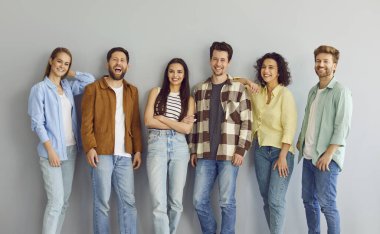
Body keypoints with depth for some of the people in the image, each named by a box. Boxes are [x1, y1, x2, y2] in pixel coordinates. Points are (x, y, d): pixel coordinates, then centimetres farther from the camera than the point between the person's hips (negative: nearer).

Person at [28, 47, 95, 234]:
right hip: (52, 150, -6)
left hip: (70, 149, 6)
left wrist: (69, 73, 8)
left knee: (65, 200, 9)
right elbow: (37, 123, -10)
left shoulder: (68, 87, 12)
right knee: (56, 201, -11)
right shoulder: (40, 88, -5)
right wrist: (51, 150, -16)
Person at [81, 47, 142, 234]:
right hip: (102, 153, -4)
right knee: (102, 202, 0)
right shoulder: (93, 89, 3)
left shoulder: (132, 91, 16)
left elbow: (135, 124, 15)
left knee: (128, 201, 4)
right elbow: (87, 122, -3)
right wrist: (90, 147, -14)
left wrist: (137, 150, 7)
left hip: (125, 155, 4)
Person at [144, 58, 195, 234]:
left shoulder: (189, 99, 13)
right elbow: (148, 121, -2)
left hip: (179, 148, 2)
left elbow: (187, 129, 0)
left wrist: (162, 118, -4)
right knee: (159, 203, -10)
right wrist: (177, 124, -3)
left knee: (176, 201, 4)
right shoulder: (156, 92, 10)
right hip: (157, 146, -2)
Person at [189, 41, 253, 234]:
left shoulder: (239, 89, 0)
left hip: (229, 154, -3)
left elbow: (247, 122, -3)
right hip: (205, 154, 4)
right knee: (199, 201, 5)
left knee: (227, 202, 1)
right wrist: (193, 150, 10)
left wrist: (240, 150, -10)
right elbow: (195, 122, 13)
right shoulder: (200, 90, 10)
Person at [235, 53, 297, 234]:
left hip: (281, 151, -6)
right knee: (266, 199, 10)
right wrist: (248, 82, 0)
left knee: (275, 200, -9)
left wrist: (282, 157, -18)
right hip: (261, 150, 6)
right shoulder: (258, 92, 7)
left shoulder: (285, 94, -10)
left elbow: (289, 128, -14)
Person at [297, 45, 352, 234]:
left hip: (326, 157, -7)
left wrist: (329, 154, -19)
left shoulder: (341, 91, -8)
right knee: (308, 200, 12)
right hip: (308, 156, 7)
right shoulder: (313, 91, 14)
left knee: (326, 204, -5)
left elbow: (342, 127, -14)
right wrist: (300, 141, 13)